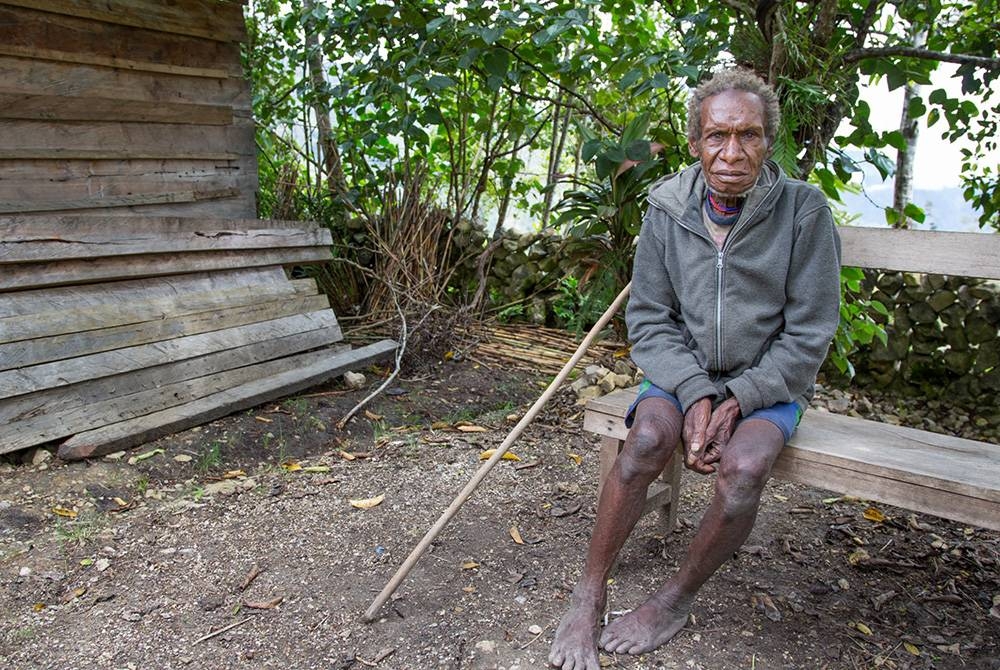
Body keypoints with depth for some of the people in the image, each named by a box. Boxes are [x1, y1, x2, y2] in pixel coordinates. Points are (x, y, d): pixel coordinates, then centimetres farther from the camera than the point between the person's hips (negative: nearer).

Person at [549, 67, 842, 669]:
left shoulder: (804, 210, -9)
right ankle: (589, 597, -14)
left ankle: (675, 602, -6)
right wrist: (696, 393, -18)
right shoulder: (669, 210, -4)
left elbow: (809, 334, -8)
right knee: (648, 437, -30)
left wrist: (738, 398, -17)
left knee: (744, 466, -30)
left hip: (769, 382, -1)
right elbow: (648, 319, -3)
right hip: (682, 371, 1)